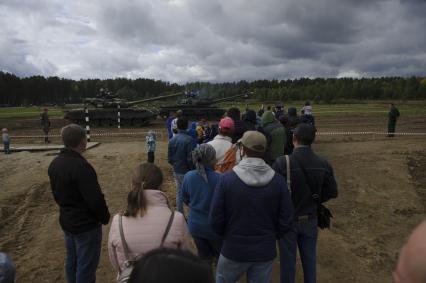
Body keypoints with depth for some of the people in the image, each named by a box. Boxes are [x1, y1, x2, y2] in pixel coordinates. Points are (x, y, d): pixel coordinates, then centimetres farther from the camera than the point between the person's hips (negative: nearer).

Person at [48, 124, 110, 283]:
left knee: (71, 262, 23)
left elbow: (56, 193, 12)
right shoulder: (80, 166, -27)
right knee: (86, 267, 5)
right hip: (86, 224, -9)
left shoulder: (55, 164, 2)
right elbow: (95, 199, -27)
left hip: (66, 221, 9)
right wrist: (105, 217, -11)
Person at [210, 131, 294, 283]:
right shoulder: (278, 180, -11)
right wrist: (270, 235, 11)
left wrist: (227, 235, 7)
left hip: (234, 248, -1)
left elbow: (215, 218, -13)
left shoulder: (226, 179, -17)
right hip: (265, 251, 2)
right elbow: (286, 220, -7)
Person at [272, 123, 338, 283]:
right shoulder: (323, 165, -11)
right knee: (310, 259, 21)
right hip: (311, 219, 3)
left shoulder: (282, 163, -25)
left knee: (288, 261, 14)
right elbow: (332, 192, -1)